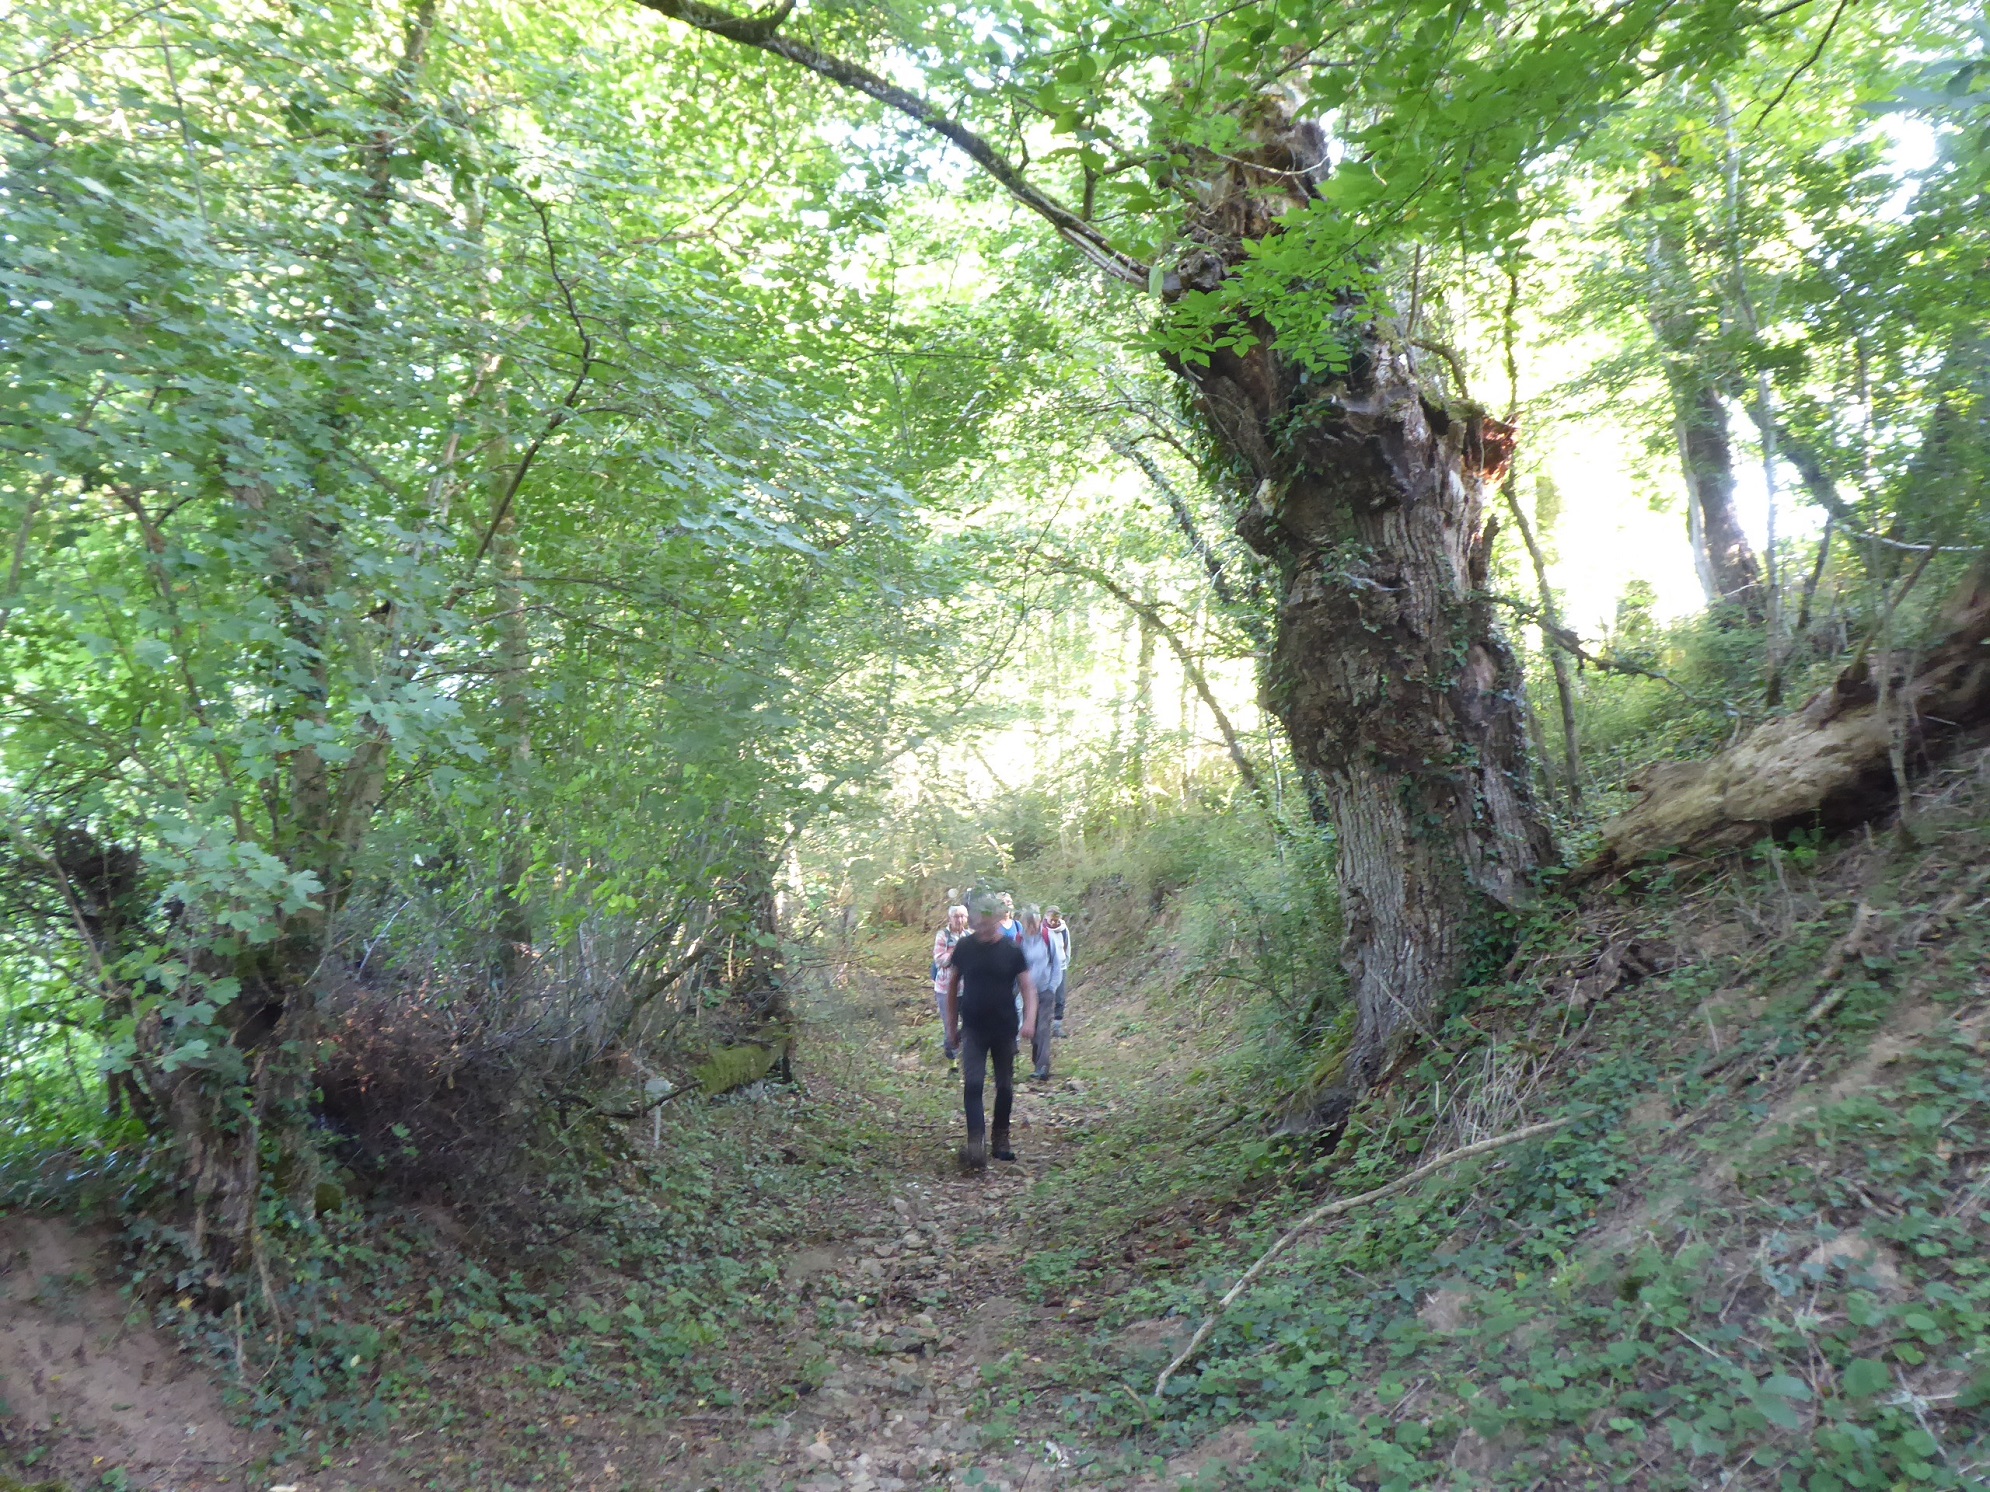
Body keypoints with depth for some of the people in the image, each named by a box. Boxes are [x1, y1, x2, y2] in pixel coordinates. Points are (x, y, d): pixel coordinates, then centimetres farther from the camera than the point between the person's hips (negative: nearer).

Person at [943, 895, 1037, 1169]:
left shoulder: (1012, 951, -4)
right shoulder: (964, 948, -2)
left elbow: (1028, 987, -2)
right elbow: (952, 986, 9)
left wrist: (1029, 1020, -18)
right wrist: (952, 1026, 10)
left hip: (1005, 1030, 1)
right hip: (973, 1030, 0)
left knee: (1005, 1087, 10)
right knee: (972, 1084, -14)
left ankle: (1001, 1140, 25)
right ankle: (975, 1142, -17)